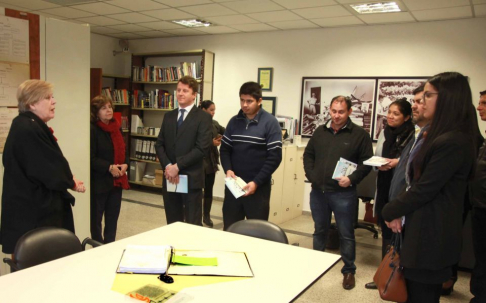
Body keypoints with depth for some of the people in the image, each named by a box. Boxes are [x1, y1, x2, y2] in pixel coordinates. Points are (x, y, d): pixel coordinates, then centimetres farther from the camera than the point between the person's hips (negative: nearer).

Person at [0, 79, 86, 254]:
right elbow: (49, 169, -19)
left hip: (34, 205, 10)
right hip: (32, 211, -10)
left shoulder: (31, 126, 13)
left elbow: (45, 165, 13)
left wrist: (68, 178, -2)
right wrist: (71, 183, -2)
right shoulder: (28, 129, -21)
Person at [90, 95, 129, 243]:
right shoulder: (92, 130, -12)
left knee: (113, 218, 14)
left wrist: (125, 164, -2)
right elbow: (90, 158, -16)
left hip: (117, 180, 7)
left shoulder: (116, 128, 11)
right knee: (96, 218, 7)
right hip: (99, 181, -7)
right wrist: (109, 167, -22)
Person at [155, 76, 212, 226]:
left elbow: (202, 148, -14)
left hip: (191, 178, -5)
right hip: (169, 178, 5)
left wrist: (178, 166, -16)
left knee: (193, 225, 4)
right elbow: (159, 144, 9)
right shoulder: (168, 116, 13)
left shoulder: (203, 117, -5)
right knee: (172, 224, 14)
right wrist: (167, 166, -9)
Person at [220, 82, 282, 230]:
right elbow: (225, 149, 11)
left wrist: (256, 182, -17)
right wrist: (228, 169, -9)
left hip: (259, 187, -4)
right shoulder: (234, 121, 7)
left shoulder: (270, 123, -6)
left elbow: (274, 157, -11)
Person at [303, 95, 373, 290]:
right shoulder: (320, 131, 9)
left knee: (346, 234, 6)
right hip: (318, 192, 4)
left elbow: (367, 162, -4)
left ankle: (349, 270, 22)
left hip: (343, 194, -4)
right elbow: (308, 154, 16)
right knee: (319, 230, 19)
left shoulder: (359, 134, -4)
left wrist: (352, 179, -17)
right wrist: (310, 174, 2)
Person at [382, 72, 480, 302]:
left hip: (430, 235, -10)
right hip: (431, 231, 10)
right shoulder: (443, 137, 12)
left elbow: (424, 189, -20)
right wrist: (398, 210, -1)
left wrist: (390, 212, -6)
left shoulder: (452, 142, -21)